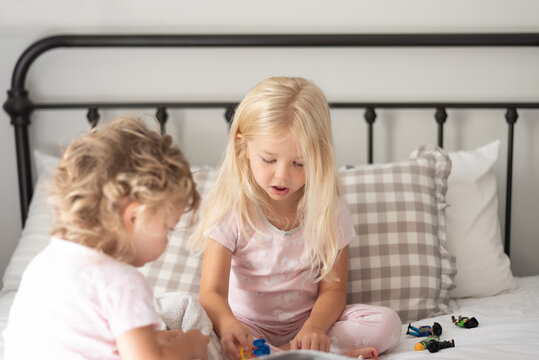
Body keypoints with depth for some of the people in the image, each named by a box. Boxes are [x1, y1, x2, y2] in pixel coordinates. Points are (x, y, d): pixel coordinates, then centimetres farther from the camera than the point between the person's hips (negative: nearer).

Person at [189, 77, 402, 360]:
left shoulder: (328, 210, -7)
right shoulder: (230, 209, -13)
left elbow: (332, 289, -6)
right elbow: (212, 292, -19)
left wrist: (314, 328, -30)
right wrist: (228, 324, -44)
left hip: (307, 323, 2)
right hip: (247, 326, -1)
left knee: (387, 323, -19)